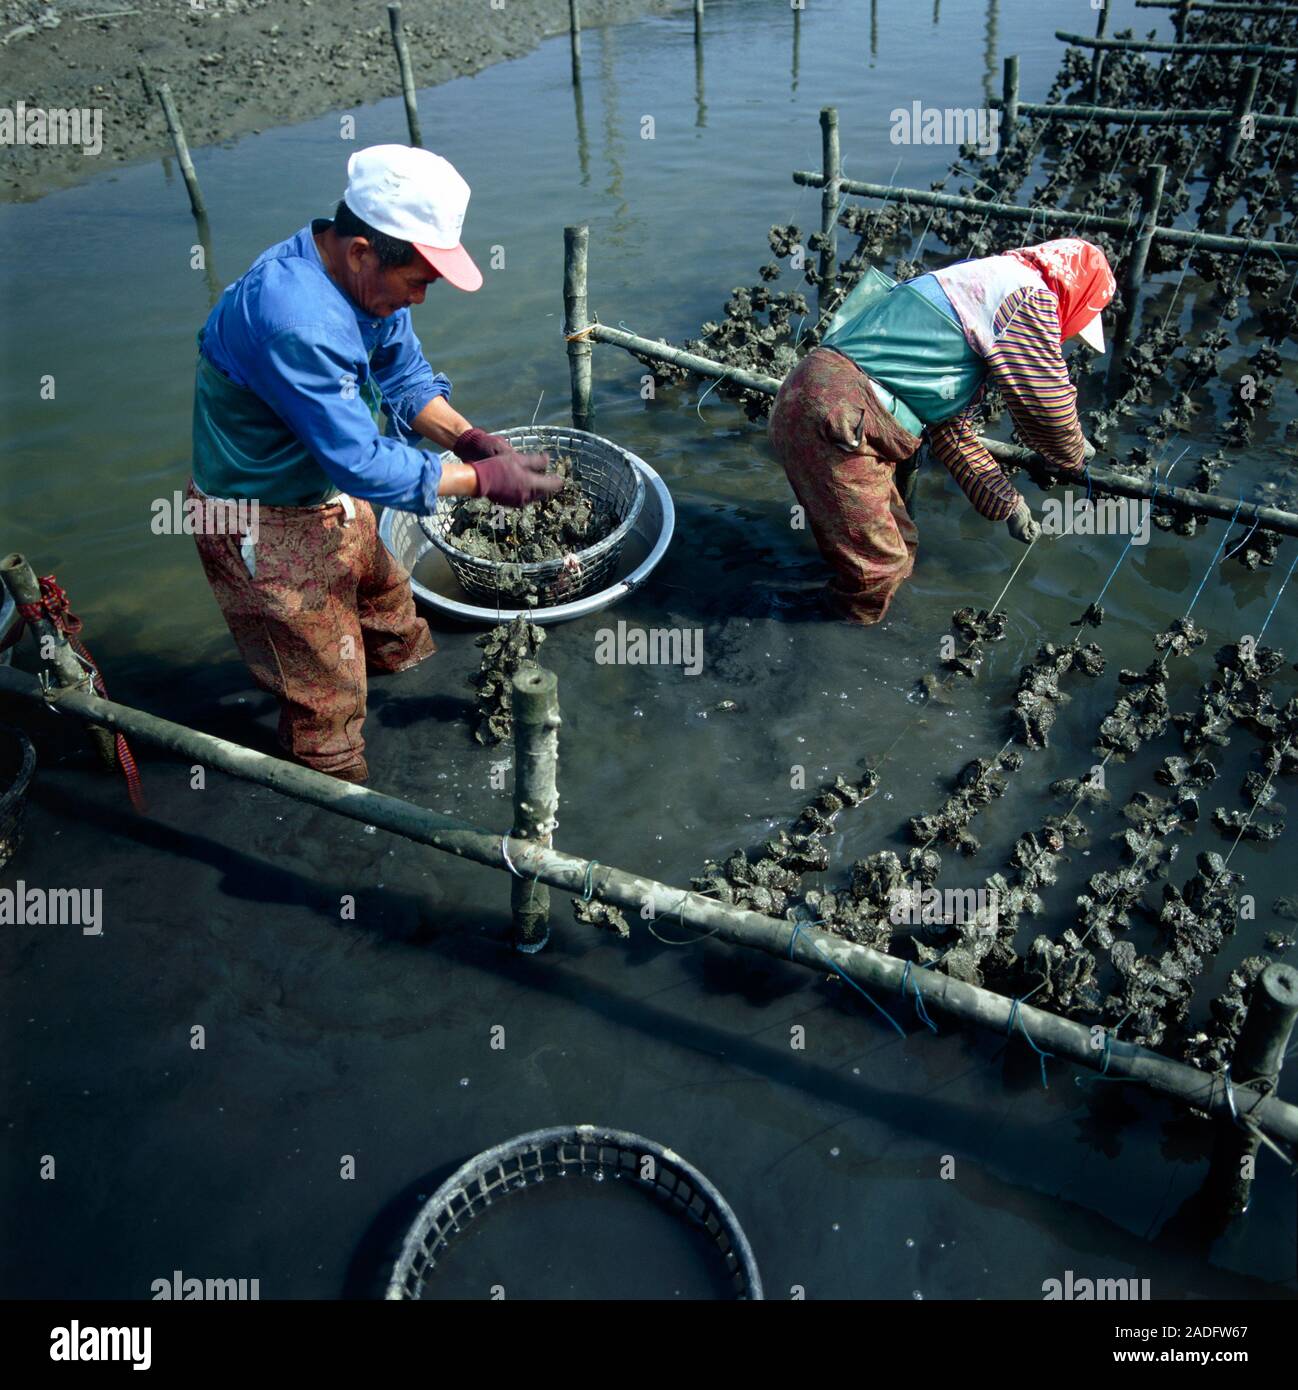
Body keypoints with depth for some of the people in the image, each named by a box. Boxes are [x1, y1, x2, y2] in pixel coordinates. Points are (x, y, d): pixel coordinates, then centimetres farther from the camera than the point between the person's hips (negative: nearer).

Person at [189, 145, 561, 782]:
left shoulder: (363, 273, -10)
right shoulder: (295, 320, -38)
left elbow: (404, 376, 2)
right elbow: (363, 462, -34)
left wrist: (470, 438, -15)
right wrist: (484, 479, -26)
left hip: (330, 494, 8)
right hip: (267, 531, -8)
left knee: (394, 615, 26)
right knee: (327, 694, 8)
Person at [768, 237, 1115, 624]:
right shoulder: (1028, 292, -4)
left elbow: (952, 428, 29)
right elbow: (1048, 408, -3)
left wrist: (1006, 502, 28)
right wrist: (1075, 455, 19)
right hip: (835, 421, -11)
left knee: (898, 547, 22)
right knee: (878, 568, 1)